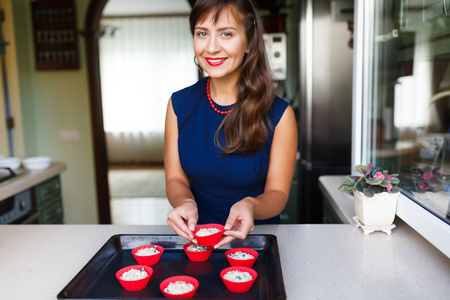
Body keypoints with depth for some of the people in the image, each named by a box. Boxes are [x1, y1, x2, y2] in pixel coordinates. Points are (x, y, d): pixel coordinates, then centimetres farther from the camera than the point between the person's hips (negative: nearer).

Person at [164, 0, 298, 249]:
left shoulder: (279, 114, -10)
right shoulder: (179, 104, -2)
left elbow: (277, 192, -5)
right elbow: (175, 179, 2)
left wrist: (251, 206, -27)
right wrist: (186, 203, -21)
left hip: (255, 238, -1)